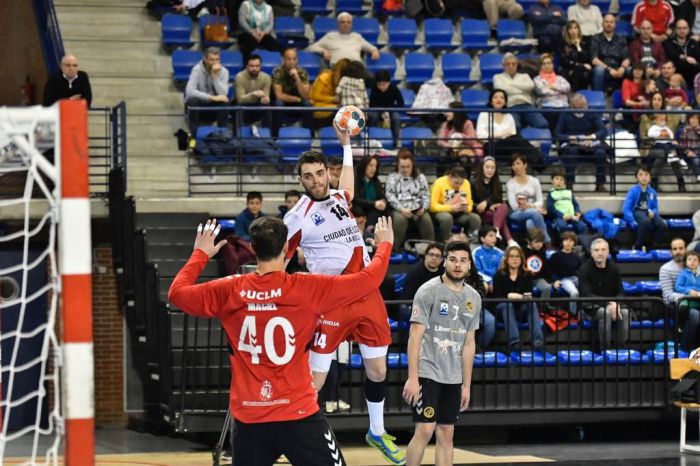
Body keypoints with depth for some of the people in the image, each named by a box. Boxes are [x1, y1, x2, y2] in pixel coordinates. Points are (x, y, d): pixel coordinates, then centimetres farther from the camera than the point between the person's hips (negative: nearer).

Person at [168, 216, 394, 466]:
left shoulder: (229, 291, -2)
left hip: (249, 419, 3)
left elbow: (176, 292, 12)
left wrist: (200, 254, 26)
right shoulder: (306, 288, -9)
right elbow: (368, 280, -3)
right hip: (298, 415, -3)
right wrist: (384, 244, 16)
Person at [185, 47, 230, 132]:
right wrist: (212, 98, -38)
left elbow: (223, 94, -21)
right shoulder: (197, 69, -18)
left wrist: (215, 76, -29)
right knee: (193, 101, -35)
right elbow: (189, 91, -33)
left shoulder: (224, 71, -9)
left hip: (213, 106, 2)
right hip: (198, 104, -2)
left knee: (224, 103, -29)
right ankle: (193, 135, -27)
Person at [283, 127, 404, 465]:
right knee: (314, 379, -9)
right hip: (331, 301, -6)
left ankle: (377, 433, 33)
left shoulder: (340, 199, 11)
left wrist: (346, 145, 39)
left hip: (367, 295, 6)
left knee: (377, 369, 14)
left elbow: (348, 189, 37)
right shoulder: (297, 217, -8)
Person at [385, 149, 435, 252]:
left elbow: (426, 195, 11)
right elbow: (390, 196, 0)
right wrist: (402, 209, -16)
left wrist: (423, 208, -11)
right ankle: (394, 248, -30)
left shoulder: (420, 177, 19)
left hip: (417, 210, 2)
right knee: (399, 218, -36)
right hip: (399, 210, -1)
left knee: (426, 219, -31)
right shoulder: (392, 177, 12)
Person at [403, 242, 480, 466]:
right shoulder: (428, 291, -8)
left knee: (446, 434, 6)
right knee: (425, 430, -10)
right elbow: (415, 336, -11)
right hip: (427, 373, -6)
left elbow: (469, 343, 14)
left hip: (453, 377, 6)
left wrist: (467, 385, 11)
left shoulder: (474, 298, 9)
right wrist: (412, 378, -17)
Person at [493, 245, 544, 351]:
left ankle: (537, 340, -48)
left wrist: (527, 297, -24)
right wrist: (509, 296, -25)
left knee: (532, 304, -29)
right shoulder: (499, 275, 2)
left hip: (522, 308, 2)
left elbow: (529, 294, 0)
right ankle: (514, 342, -53)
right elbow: (496, 297, -7)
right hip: (503, 307, -2)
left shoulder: (527, 275, 9)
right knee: (507, 304, -35)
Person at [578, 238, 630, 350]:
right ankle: (605, 348, -25)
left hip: (611, 304, 4)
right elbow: (586, 295, -18)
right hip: (591, 307, -4)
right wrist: (609, 304, -29)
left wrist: (616, 304, -20)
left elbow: (620, 293, 5)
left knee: (625, 312, -26)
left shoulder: (613, 269, 4)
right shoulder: (585, 269, -9)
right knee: (605, 313, -35)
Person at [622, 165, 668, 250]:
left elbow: (655, 208, 18)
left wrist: (653, 212, -8)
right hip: (637, 212, -4)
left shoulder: (652, 192, 11)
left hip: (649, 213, 4)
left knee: (662, 224, -27)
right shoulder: (633, 191, -2)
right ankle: (638, 247, -24)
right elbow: (626, 208, -6)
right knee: (646, 222, -39)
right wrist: (632, 221, -19)